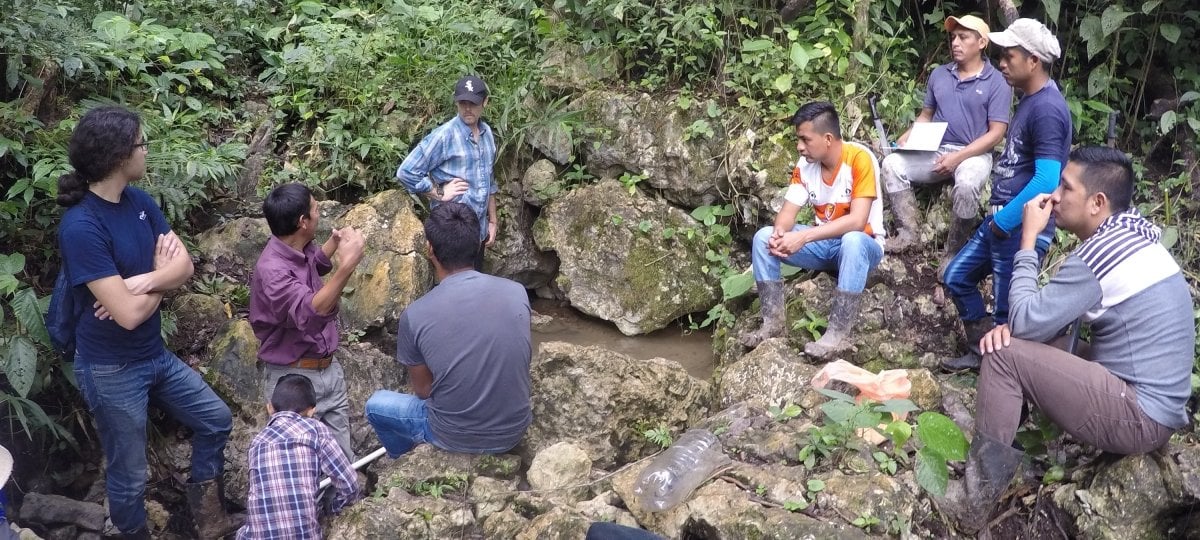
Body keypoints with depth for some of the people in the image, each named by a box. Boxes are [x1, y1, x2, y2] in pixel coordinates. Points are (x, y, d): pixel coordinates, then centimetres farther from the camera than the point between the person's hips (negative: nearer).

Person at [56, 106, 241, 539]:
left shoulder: (139, 201, -1)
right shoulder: (81, 227, -26)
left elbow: (185, 266, -2)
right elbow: (129, 314, -27)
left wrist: (143, 282, -22)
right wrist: (161, 276, -9)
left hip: (155, 355, 8)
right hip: (111, 369, -8)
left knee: (216, 420, 19)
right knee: (129, 478, 9)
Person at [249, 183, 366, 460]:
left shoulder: (301, 249, 2)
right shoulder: (271, 270, -24)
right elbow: (312, 312, -37)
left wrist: (335, 242, 11)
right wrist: (347, 265, -42)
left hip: (329, 369, 8)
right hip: (293, 379, -8)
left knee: (342, 458, 13)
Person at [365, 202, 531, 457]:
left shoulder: (415, 315, -18)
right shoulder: (516, 292, -10)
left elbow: (423, 389, -3)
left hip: (456, 437, -3)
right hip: (514, 429, 3)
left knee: (376, 405, 24)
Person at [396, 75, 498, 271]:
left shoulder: (486, 133, 6)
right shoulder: (444, 136, -16)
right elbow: (406, 172, -18)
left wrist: (492, 220, 16)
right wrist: (440, 193, -14)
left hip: (479, 229, 7)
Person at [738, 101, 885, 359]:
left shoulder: (859, 158, -22)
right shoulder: (805, 165, -4)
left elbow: (857, 221, -30)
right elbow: (787, 213, -6)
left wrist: (803, 237, -36)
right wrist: (780, 233, -31)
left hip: (862, 244, -6)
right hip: (824, 244, 6)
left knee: (852, 241, -40)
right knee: (764, 237, -14)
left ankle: (838, 334, -33)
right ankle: (774, 322, -11)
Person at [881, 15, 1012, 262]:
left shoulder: (997, 82, -4)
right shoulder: (939, 74, 12)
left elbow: (996, 133, -10)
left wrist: (958, 157, -20)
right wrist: (907, 137, -4)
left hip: (973, 154, -5)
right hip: (935, 150, 5)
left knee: (966, 186, -37)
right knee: (891, 164, -18)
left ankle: (953, 252, -18)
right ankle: (907, 233, -11)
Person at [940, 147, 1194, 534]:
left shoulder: (1101, 251, -21)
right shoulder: (1128, 236, 11)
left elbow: (1026, 322, -18)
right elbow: (1050, 316, 14)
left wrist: (1028, 240, -11)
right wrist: (1017, 326, -6)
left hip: (1138, 417, -10)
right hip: (1156, 405, 10)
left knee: (1004, 353, -15)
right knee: (1023, 341, 15)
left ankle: (981, 491, -8)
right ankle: (994, 465, 15)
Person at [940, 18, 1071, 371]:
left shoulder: (1047, 108, -20)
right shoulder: (1029, 99, 11)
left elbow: (1046, 181, -27)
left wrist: (1004, 220, -18)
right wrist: (996, 215, 14)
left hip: (1022, 228, -10)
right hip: (1001, 219, 10)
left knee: (1007, 313, 2)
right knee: (956, 277, 18)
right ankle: (982, 352, 30)